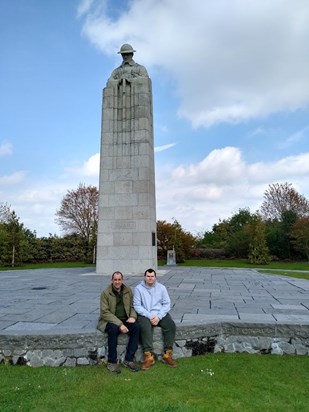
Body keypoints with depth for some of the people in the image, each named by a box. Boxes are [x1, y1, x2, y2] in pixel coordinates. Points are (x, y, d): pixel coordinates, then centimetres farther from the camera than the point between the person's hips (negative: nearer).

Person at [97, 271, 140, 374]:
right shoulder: (105, 293, -10)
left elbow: (132, 306, 11)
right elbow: (105, 312, -15)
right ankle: (111, 362, -17)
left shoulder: (128, 290, 3)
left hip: (125, 319, 4)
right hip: (110, 321, -3)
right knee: (113, 329, -34)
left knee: (136, 326, -23)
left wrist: (133, 316, -12)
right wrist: (119, 324, -24)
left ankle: (129, 359, -13)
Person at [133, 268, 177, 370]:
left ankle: (167, 354, -12)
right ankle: (149, 356, -26)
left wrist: (159, 316, -13)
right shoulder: (139, 288, -1)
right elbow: (137, 305, -7)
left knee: (171, 326, -22)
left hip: (160, 314, 3)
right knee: (145, 327, -33)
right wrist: (149, 316, -17)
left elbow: (167, 304, 2)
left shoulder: (161, 287, 7)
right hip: (145, 315, -2)